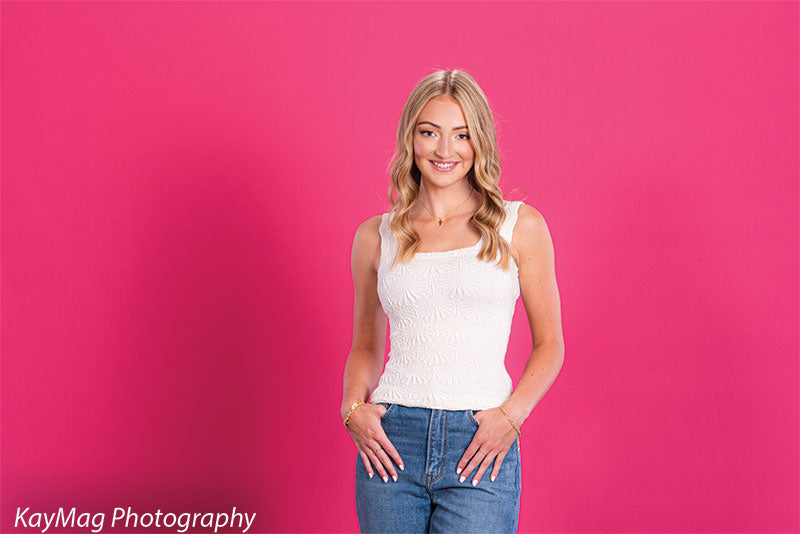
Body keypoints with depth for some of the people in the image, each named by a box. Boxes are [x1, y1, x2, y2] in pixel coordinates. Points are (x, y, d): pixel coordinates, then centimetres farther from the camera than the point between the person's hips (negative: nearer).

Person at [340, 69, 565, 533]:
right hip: (391, 442, 2)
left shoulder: (519, 226, 3)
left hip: (481, 446, -2)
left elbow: (549, 343, 6)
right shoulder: (376, 236, 9)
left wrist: (511, 415, -8)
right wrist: (353, 407, 0)